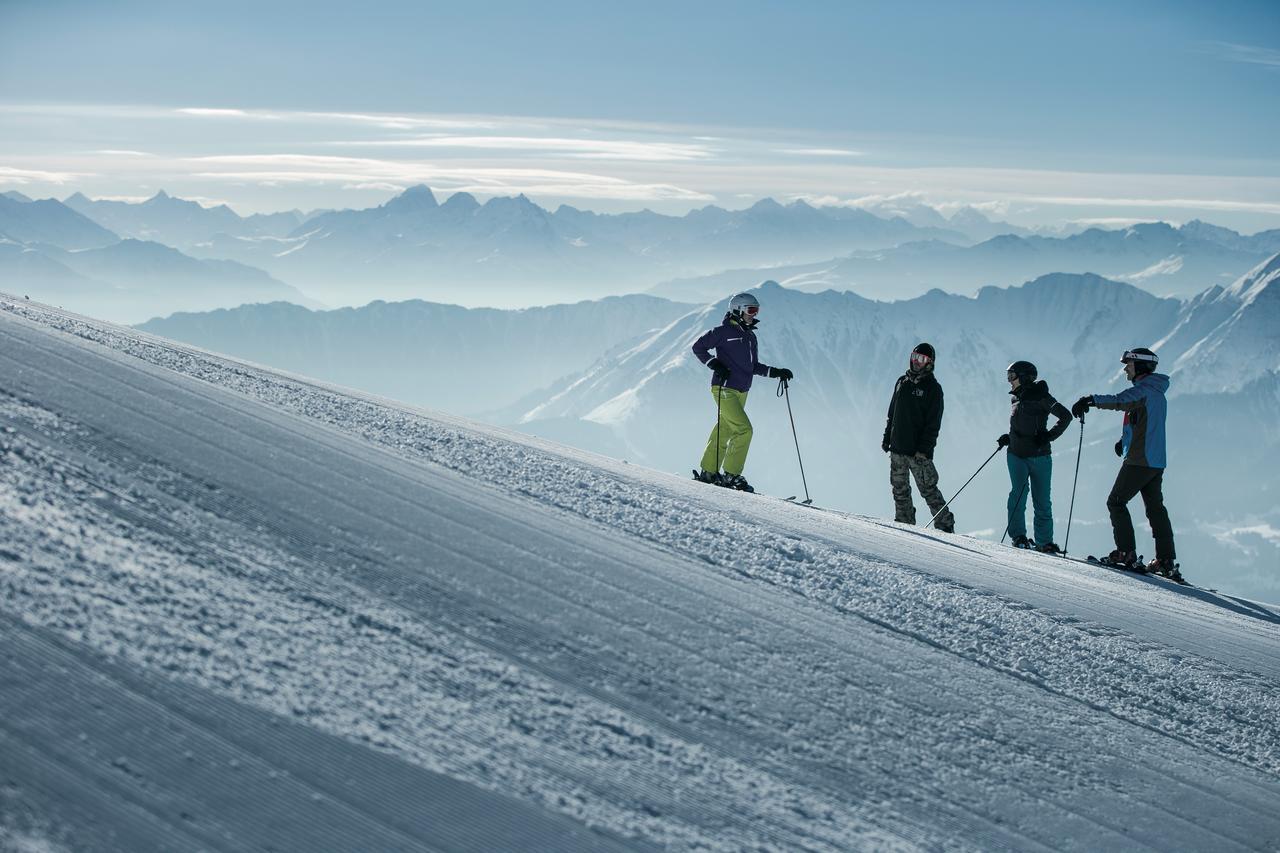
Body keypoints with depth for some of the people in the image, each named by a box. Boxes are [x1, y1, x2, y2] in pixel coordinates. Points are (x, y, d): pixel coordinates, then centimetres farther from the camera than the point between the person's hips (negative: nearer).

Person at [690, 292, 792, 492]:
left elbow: (753, 366, 24)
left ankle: (708, 472, 18)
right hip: (724, 389, -8)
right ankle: (731, 475, -11)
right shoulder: (724, 331, -7)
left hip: (741, 392, 8)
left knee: (724, 432, 10)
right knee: (744, 429, -16)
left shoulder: (750, 336, 17)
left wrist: (775, 372, 13)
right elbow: (698, 347, -5)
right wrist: (714, 363, -18)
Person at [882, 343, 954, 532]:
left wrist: (924, 449, -17)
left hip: (918, 451, -6)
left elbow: (933, 422, -10)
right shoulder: (902, 382, 13)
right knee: (899, 488, 8)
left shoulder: (932, 388, -5)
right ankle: (905, 523, 16)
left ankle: (945, 524, 3)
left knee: (928, 489, -4)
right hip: (897, 448, 6)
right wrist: (887, 437, 14)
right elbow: (892, 413, 19)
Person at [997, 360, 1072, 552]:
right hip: (1016, 454, 5)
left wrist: (1049, 436, -19)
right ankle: (1018, 536, -12)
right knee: (1018, 492, -13)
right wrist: (1008, 438, 10)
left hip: (1039, 456, -5)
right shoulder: (1018, 400, 14)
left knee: (1042, 501, 1)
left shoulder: (1039, 397, -6)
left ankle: (1044, 542, 8)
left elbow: (1065, 416, -12)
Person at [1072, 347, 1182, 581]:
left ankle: (1127, 553, -8)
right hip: (1156, 462, 9)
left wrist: (1091, 400, -38)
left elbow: (1120, 401, -31)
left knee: (1116, 502, -2)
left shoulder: (1143, 390, -12)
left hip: (1139, 460, -9)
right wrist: (1125, 439, 25)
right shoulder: (1158, 394, 18)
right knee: (1156, 509, 9)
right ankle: (1167, 562, 7)